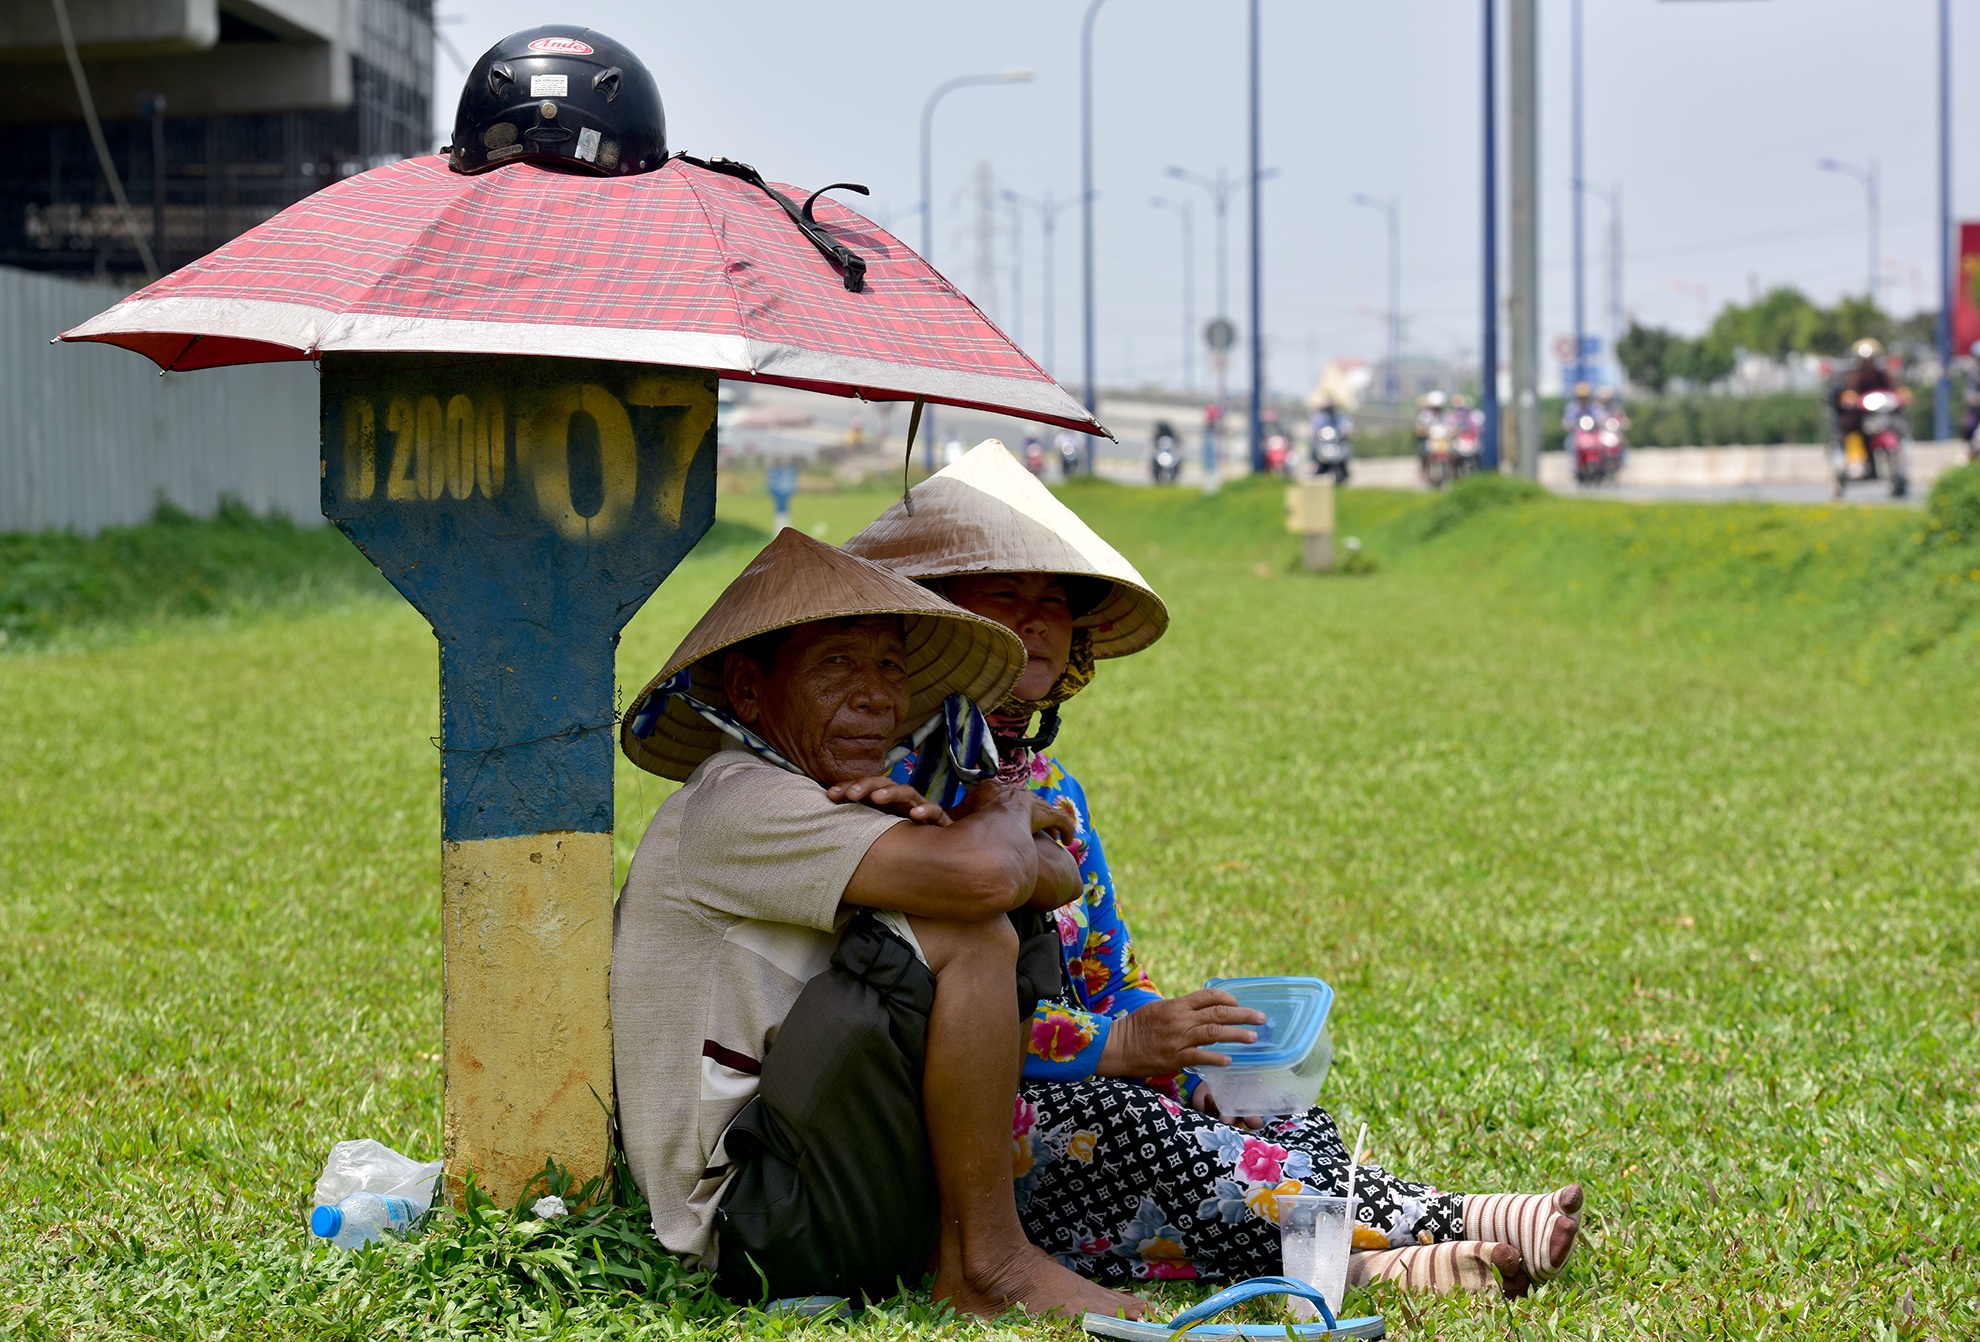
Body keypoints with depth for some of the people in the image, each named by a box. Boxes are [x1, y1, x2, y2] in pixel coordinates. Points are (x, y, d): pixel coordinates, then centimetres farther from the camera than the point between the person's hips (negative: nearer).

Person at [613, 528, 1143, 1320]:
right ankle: (984, 1262, -12)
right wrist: (1005, 813, -4)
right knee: (966, 936, -21)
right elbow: (983, 877, -28)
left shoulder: (813, 802, 15)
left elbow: (1058, 881, 9)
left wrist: (937, 830, -13)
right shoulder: (738, 801, -14)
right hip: (755, 1228, -10)